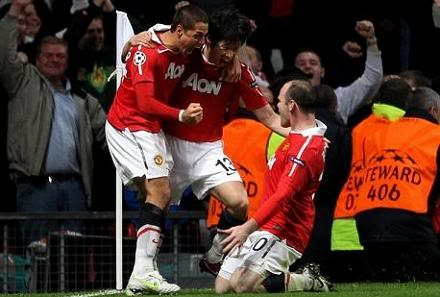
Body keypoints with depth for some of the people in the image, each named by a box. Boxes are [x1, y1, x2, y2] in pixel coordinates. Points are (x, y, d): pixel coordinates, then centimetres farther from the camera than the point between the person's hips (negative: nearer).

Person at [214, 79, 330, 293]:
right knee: (222, 287, 6)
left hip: (282, 233, -10)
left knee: (243, 285, -27)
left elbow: (282, 196, -31)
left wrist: (248, 227, -35)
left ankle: (311, 283, -7)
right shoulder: (299, 135, 10)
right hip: (266, 229, 10)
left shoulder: (307, 148, -22)